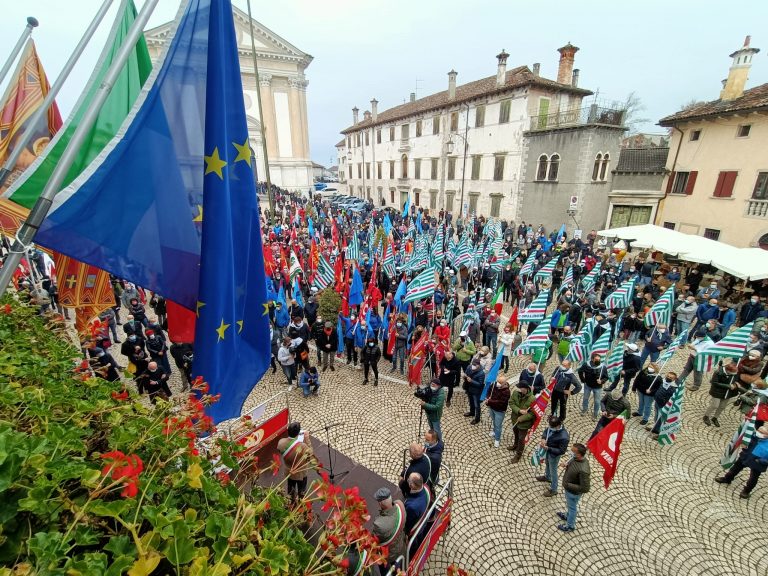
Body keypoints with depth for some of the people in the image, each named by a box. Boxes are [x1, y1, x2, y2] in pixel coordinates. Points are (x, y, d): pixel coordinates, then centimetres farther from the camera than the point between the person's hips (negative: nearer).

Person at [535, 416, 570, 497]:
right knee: (547, 464, 33)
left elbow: (561, 451, -28)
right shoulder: (552, 427, -21)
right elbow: (546, 431, 0)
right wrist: (543, 438, -19)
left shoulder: (564, 437, -39)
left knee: (553, 471, 16)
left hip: (554, 455, -7)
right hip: (547, 451, 7)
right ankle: (547, 477, 62)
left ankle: (553, 490, 40)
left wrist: (547, 448, -32)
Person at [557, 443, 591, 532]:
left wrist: (568, 485, -28)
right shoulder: (576, 458, -18)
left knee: (572, 507, 21)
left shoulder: (583, 470, -42)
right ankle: (568, 515, 59)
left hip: (573, 492, -7)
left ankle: (570, 526, 46)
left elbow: (585, 488, -33)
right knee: (569, 505, 32)